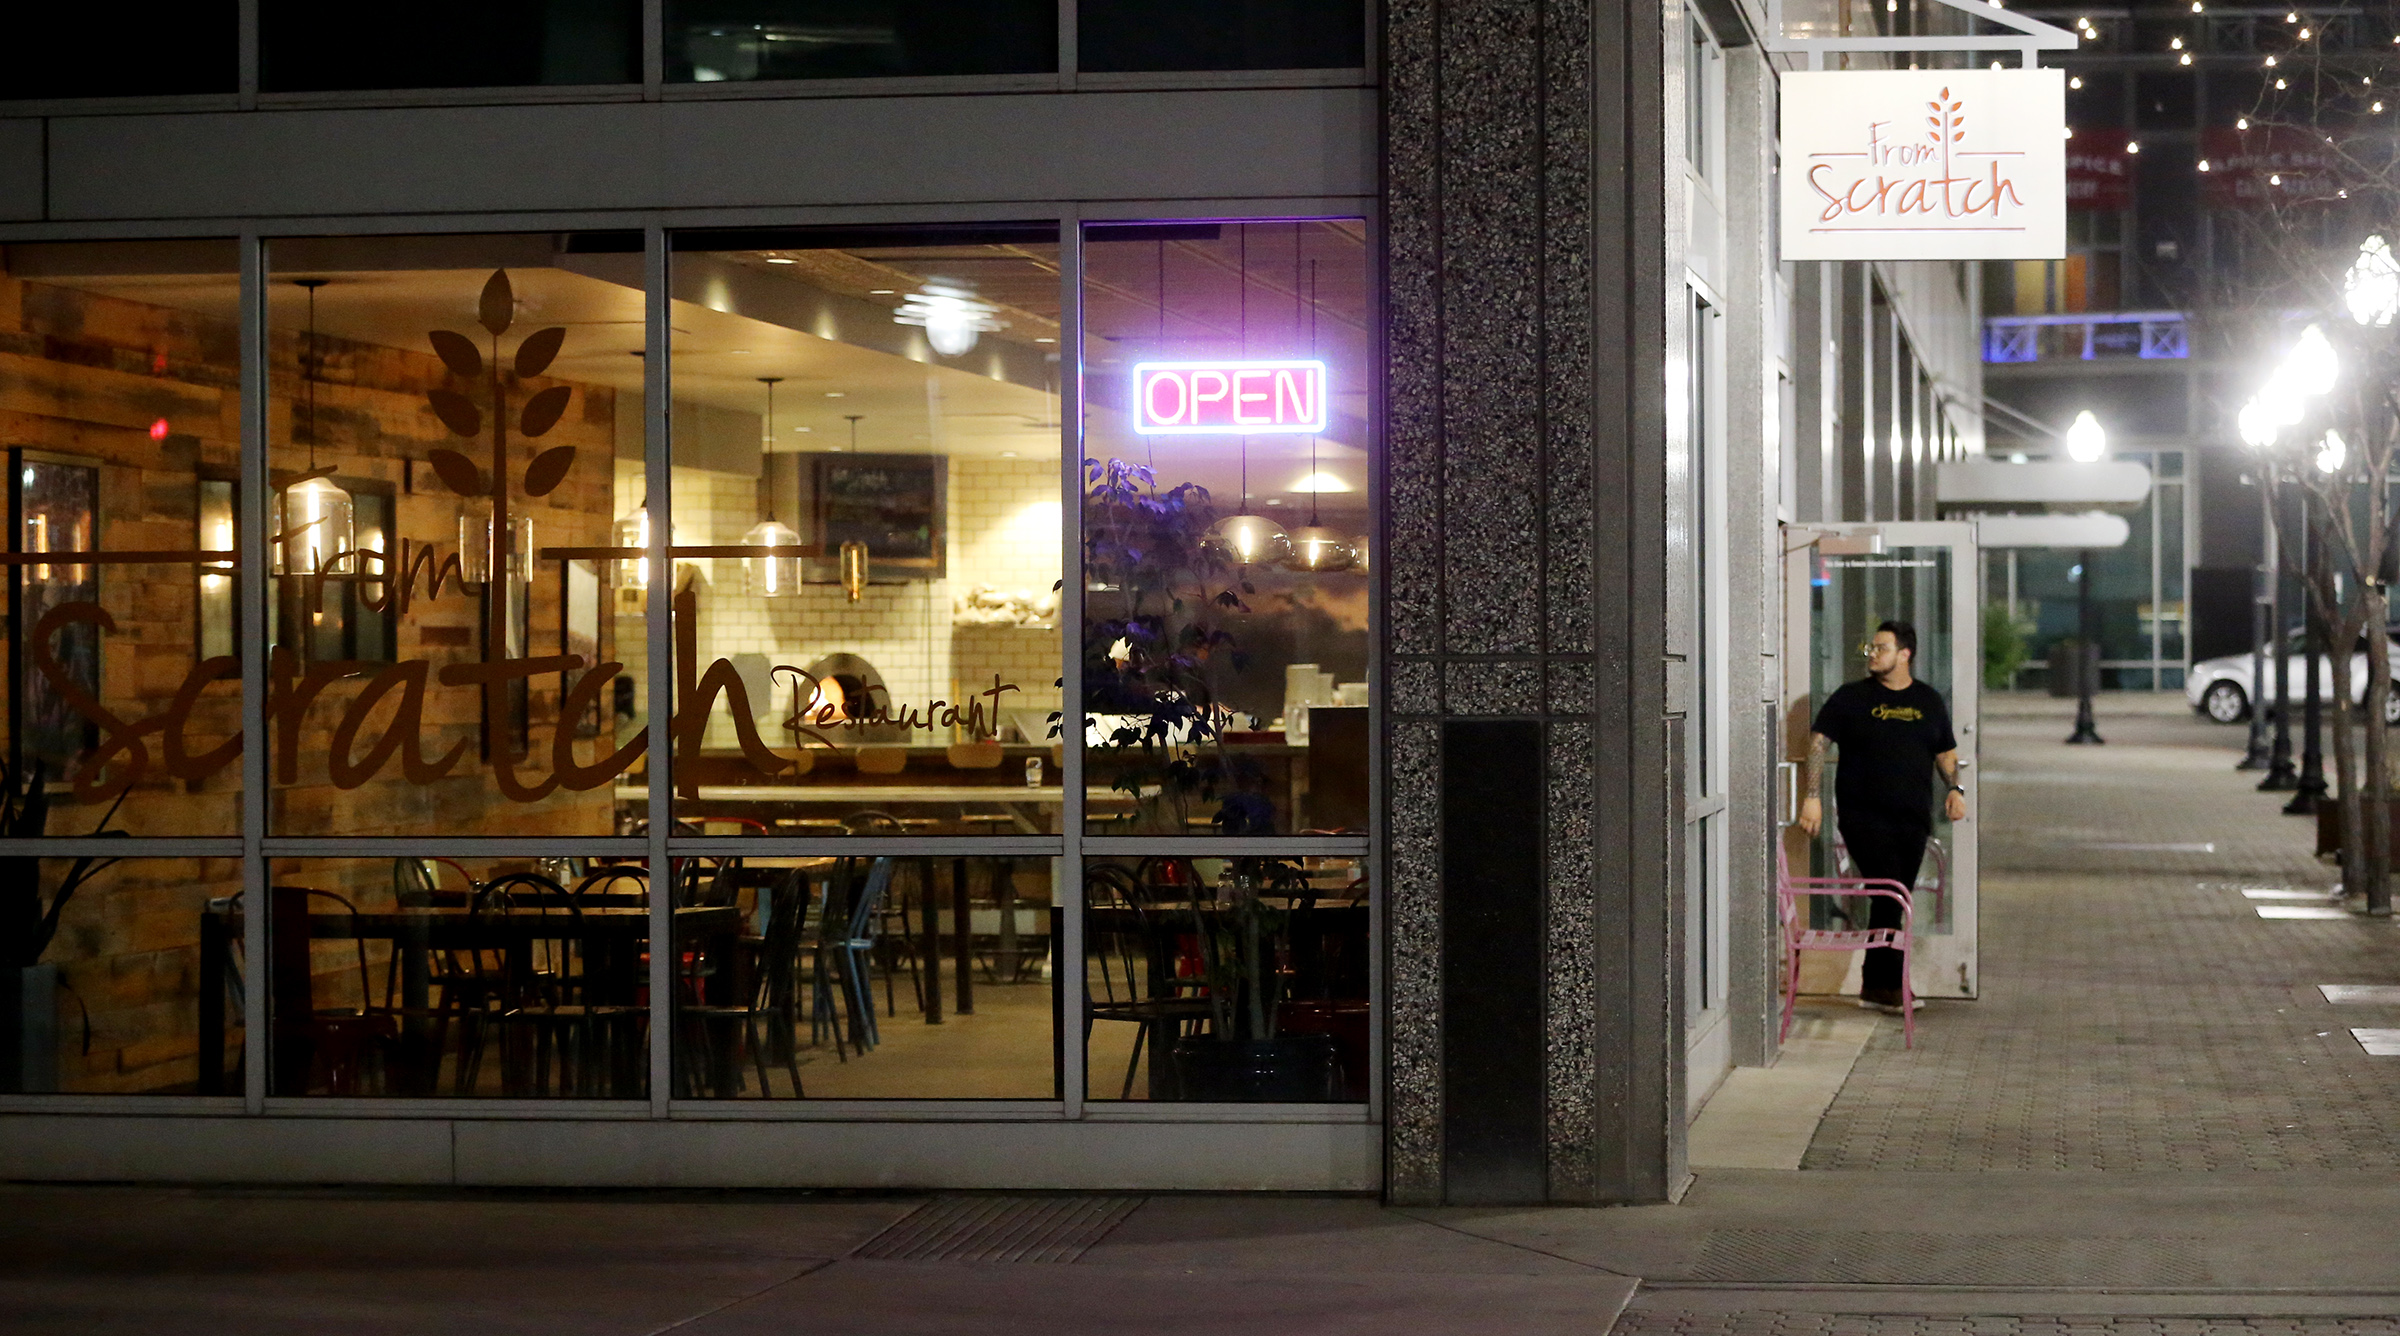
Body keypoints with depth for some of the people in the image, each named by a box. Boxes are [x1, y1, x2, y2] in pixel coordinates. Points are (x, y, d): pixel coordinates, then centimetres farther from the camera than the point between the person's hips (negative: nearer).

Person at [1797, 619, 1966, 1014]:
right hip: (1864, 815, -4)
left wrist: (1954, 789, 3)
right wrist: (1813, 796, -10)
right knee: (1888, 894, -14)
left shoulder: (1928, 701, 13)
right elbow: (1819, 742, 0)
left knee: (1895, 902, 5)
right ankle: (1887, 984, -9)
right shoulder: (1851, 697, 3)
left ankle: (1875, 985, 12)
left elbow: (1945, 752, 21)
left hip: (1913, 819, 4)